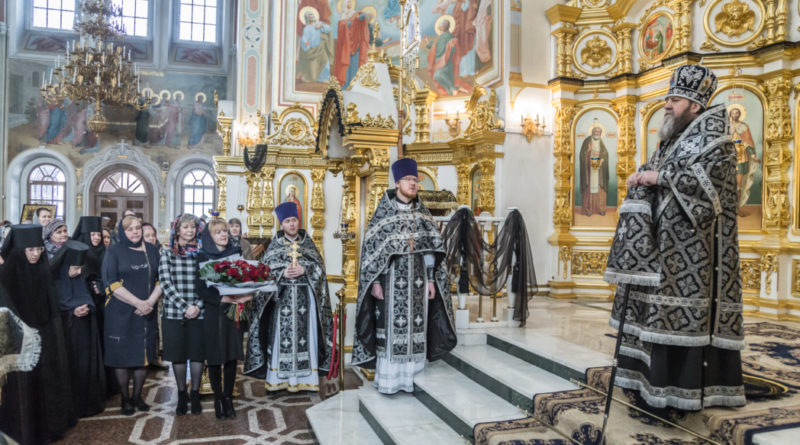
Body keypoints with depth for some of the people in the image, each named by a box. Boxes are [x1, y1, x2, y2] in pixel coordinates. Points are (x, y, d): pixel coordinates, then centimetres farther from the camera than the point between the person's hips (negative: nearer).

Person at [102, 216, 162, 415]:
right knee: (123, 355, 2)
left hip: (146, 313, 4)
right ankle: (125, 399, 14)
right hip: (121, 313, -3)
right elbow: (111, 283, -10)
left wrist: (150, 301, -9)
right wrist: (138, 302, -17)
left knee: (143, 353, 7)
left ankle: (137, 396, 20)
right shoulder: (114, 251, -1)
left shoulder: (151, 250, 10)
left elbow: (161, 279, 8)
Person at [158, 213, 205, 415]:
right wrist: (184, 307, -13)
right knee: (178, 355, 6)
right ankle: (181, 395, 21)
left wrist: (198, 306, -10)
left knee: (197, 354, 5)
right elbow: (166, 283, -4)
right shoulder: (167, 253, 4)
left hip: (199, 313, 0)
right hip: (174, 312, 0)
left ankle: (195, 395, 19)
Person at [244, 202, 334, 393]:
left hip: (304, 297, 1)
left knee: (304, 334, 0)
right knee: (281, 335, -2)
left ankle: (304, 379, 7)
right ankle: (278, 380, 4)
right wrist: (282, 273, -15)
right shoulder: (275, 245, 8)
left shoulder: (308, 243, 10)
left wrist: (304, 270, -13)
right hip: (281, 297, 0)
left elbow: (319, 266, 4)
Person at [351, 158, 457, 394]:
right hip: (392, 279, -3)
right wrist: (375, 282, -10)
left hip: (417, 279, 4)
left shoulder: (422, 214, 9)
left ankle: (411, 377, 16)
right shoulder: (384, 213, -1)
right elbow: (372, 247, -4)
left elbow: (431, 249, 9)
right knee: (390, 328, -1)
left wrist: (431, 279, 3)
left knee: (416, 328, 5)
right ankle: (388, 379, 9)